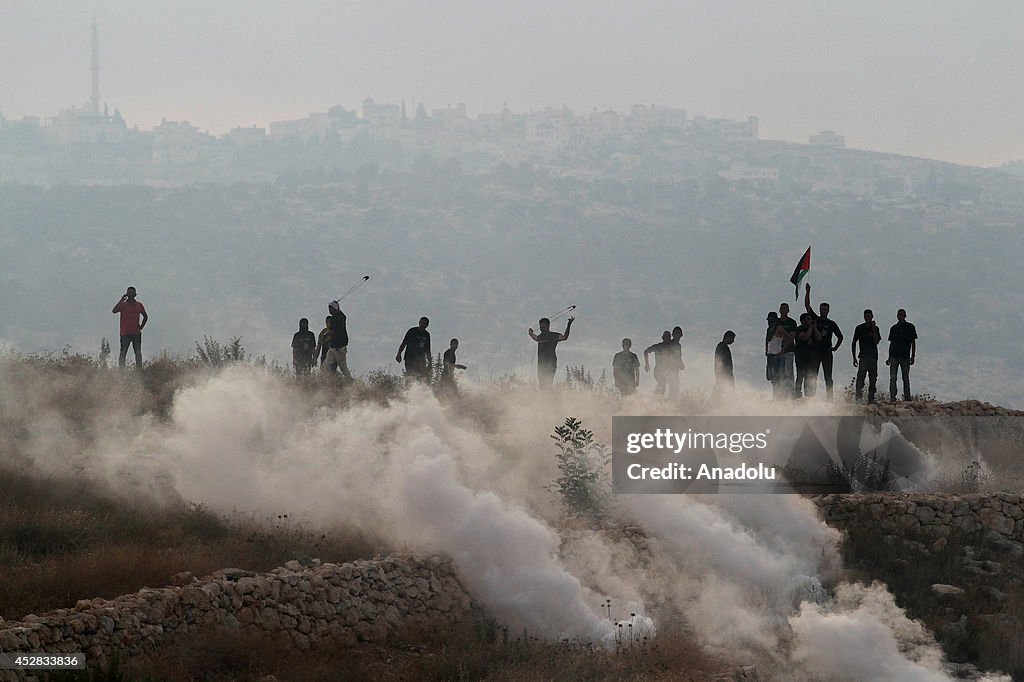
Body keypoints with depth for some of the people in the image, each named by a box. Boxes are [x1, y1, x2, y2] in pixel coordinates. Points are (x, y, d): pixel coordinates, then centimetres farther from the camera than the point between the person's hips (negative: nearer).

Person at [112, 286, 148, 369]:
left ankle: (139, 369, -1)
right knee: (123, 353, -2)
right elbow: (114, 311, -15)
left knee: (138, 353, -1)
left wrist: (141, 327, 10)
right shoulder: (123, 305, 3)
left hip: (136, 333, 2)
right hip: (125, 333, -2)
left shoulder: (139, 305, 10)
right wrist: (121, 300, -16)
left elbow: (145, 316, 22)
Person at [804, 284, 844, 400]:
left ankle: (830, 396, -4)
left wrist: (835, 347, 8)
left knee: (828, 376, -3)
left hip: (827, 352, 0)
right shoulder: (815, 319, 9)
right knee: (813, 376, -2)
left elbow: (840, 336, 20)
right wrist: (807, 292, -7)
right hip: (815, 351, 0)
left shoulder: (831, 323, 11)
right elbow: (807, 306, 1)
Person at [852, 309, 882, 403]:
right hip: (863, 357, -3)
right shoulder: (859, 328, 6)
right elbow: (854, 343, 8)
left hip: (873, 357, 3)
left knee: (873, 379, 4)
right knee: (860, 378, -15)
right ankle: (858, 398, -20)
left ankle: (871, 398, 8)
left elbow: (876, 341, -3)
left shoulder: (875, 328, 11)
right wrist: (854, 358, 2)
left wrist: (873, 328, -9)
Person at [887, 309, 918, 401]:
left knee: (906, 378, 1)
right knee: (892, 378, -5)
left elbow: (913, 342, 4)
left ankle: (907, 397, 4)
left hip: (905, 357, -2)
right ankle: (892, 396, -5)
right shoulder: (893, 328, 12)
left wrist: (913, 356, -3)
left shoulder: (910, 327, 4)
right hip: (894, 357, 2)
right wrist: (889, 357, 13)